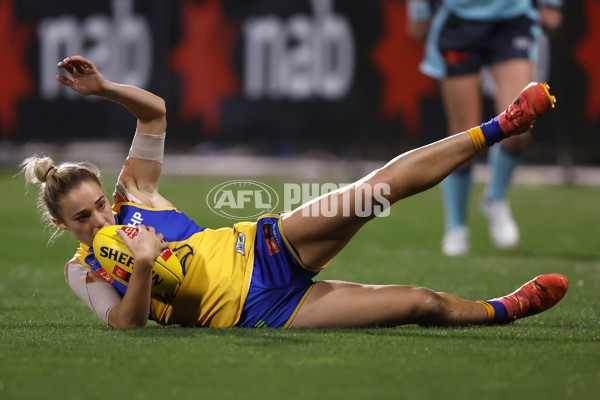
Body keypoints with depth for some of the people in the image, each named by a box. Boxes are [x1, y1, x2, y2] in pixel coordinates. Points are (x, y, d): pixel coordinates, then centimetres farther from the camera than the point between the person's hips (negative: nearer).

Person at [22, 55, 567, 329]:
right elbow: (129, 325, -20)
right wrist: (143, 266, -34)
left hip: (262, 248, 4)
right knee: (419, 303, -11)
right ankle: (505, 310, 16)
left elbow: (154, 111, 8)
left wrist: (104, 88, -9)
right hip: (257, 312, -4)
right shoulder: (84, 273, -7)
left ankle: (500, 127, 2)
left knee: (391, 181, -14)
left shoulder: (132, 194, 2)